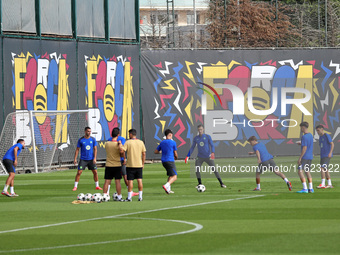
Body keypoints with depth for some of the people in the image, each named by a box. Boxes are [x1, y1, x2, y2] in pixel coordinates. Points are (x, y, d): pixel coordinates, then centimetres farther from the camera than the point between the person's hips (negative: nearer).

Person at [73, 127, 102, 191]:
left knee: (95, 172, 3)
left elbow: (95, 149, 3)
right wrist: (75, 159, -4)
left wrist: (95, 158, -6)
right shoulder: (81, 140, -4)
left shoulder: (93, 139, 1)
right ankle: (75, 186, -1)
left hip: (91, 159, 2)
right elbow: (77, 149, 1)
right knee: (79, 172, -8)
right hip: (83, 159, -2)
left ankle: (97, 186, 15)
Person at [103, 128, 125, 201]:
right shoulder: (119, 145, -12)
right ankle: (119, 197, 4)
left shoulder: (107, 144, -3)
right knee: (117, 182, 2)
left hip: (108, 166, 2)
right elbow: (122, 155, -7)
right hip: (117, 165, -2)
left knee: (107, 182, 5)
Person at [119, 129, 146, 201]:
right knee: (139, 180, 6)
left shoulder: (128, 142, -8)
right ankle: (140, 196, 6)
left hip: (130, 165, -3)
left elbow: (122, 150, -17)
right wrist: (143, 163, 15)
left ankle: (129, 197, 0)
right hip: (139, 165, 3)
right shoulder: (141, 142, 4)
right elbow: (143, 154, 6)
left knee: (130, 181, 0)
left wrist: (120, 144, 0)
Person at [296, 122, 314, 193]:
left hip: (305, 157, -9)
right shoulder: (310, 135, 11)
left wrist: (300, 158, -18)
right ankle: (310, 188, 11)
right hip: (310, 157, 9)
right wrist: (301, 143, 20)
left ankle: (305, 188, -15)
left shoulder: (304, 137, -16)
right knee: (307, 172, 14)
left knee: (300, 171, -8)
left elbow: (304, 148, -20)